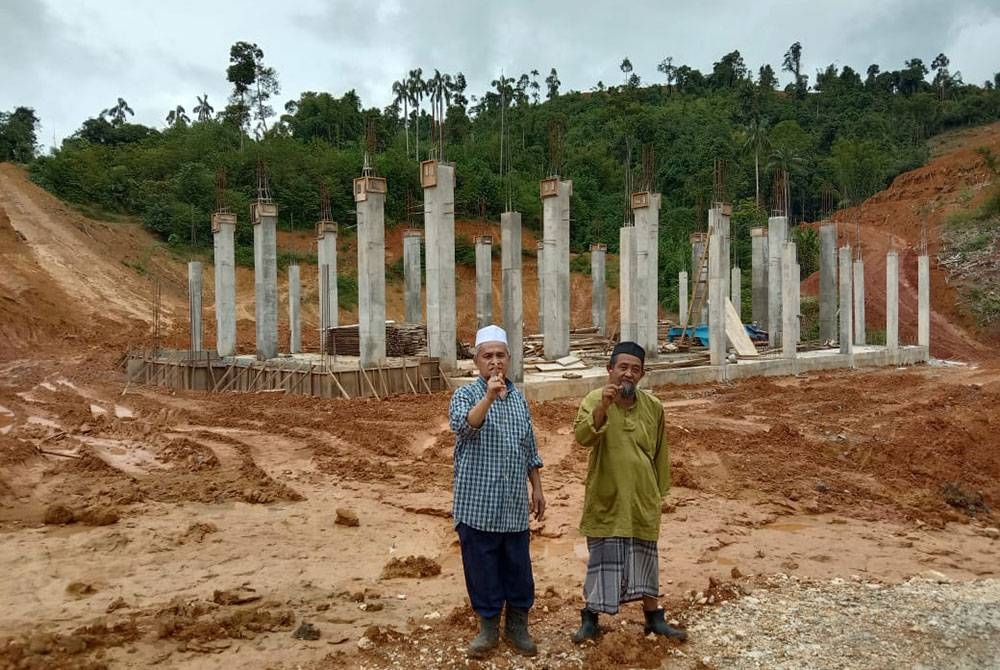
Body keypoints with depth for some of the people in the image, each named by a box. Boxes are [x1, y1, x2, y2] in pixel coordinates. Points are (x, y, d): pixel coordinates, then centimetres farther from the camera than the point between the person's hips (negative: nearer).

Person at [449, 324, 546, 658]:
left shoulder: (519, 398, 10)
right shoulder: (465, 395, -3)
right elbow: (463, 425, -26)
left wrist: (537, 490, 14)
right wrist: (489, 396, -38)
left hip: (514, 505, 3)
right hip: (477, 504, -3)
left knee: (518, 568, 11)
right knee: (482, 569, 7)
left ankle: (517, 626, 28)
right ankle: (488, 627, 24)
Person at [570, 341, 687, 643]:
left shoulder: (653, 406, -1)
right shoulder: (594, 399, -11)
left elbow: (660, 453, 8)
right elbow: (582, 437, -27)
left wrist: (660, 490, 12)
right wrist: (603, 406, -40)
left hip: (642, 498, 3)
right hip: (605, 498, -2)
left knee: (645, 558, 15)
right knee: (602, 559, 8)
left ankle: (654, 617, 32)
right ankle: (590, 618, 26)